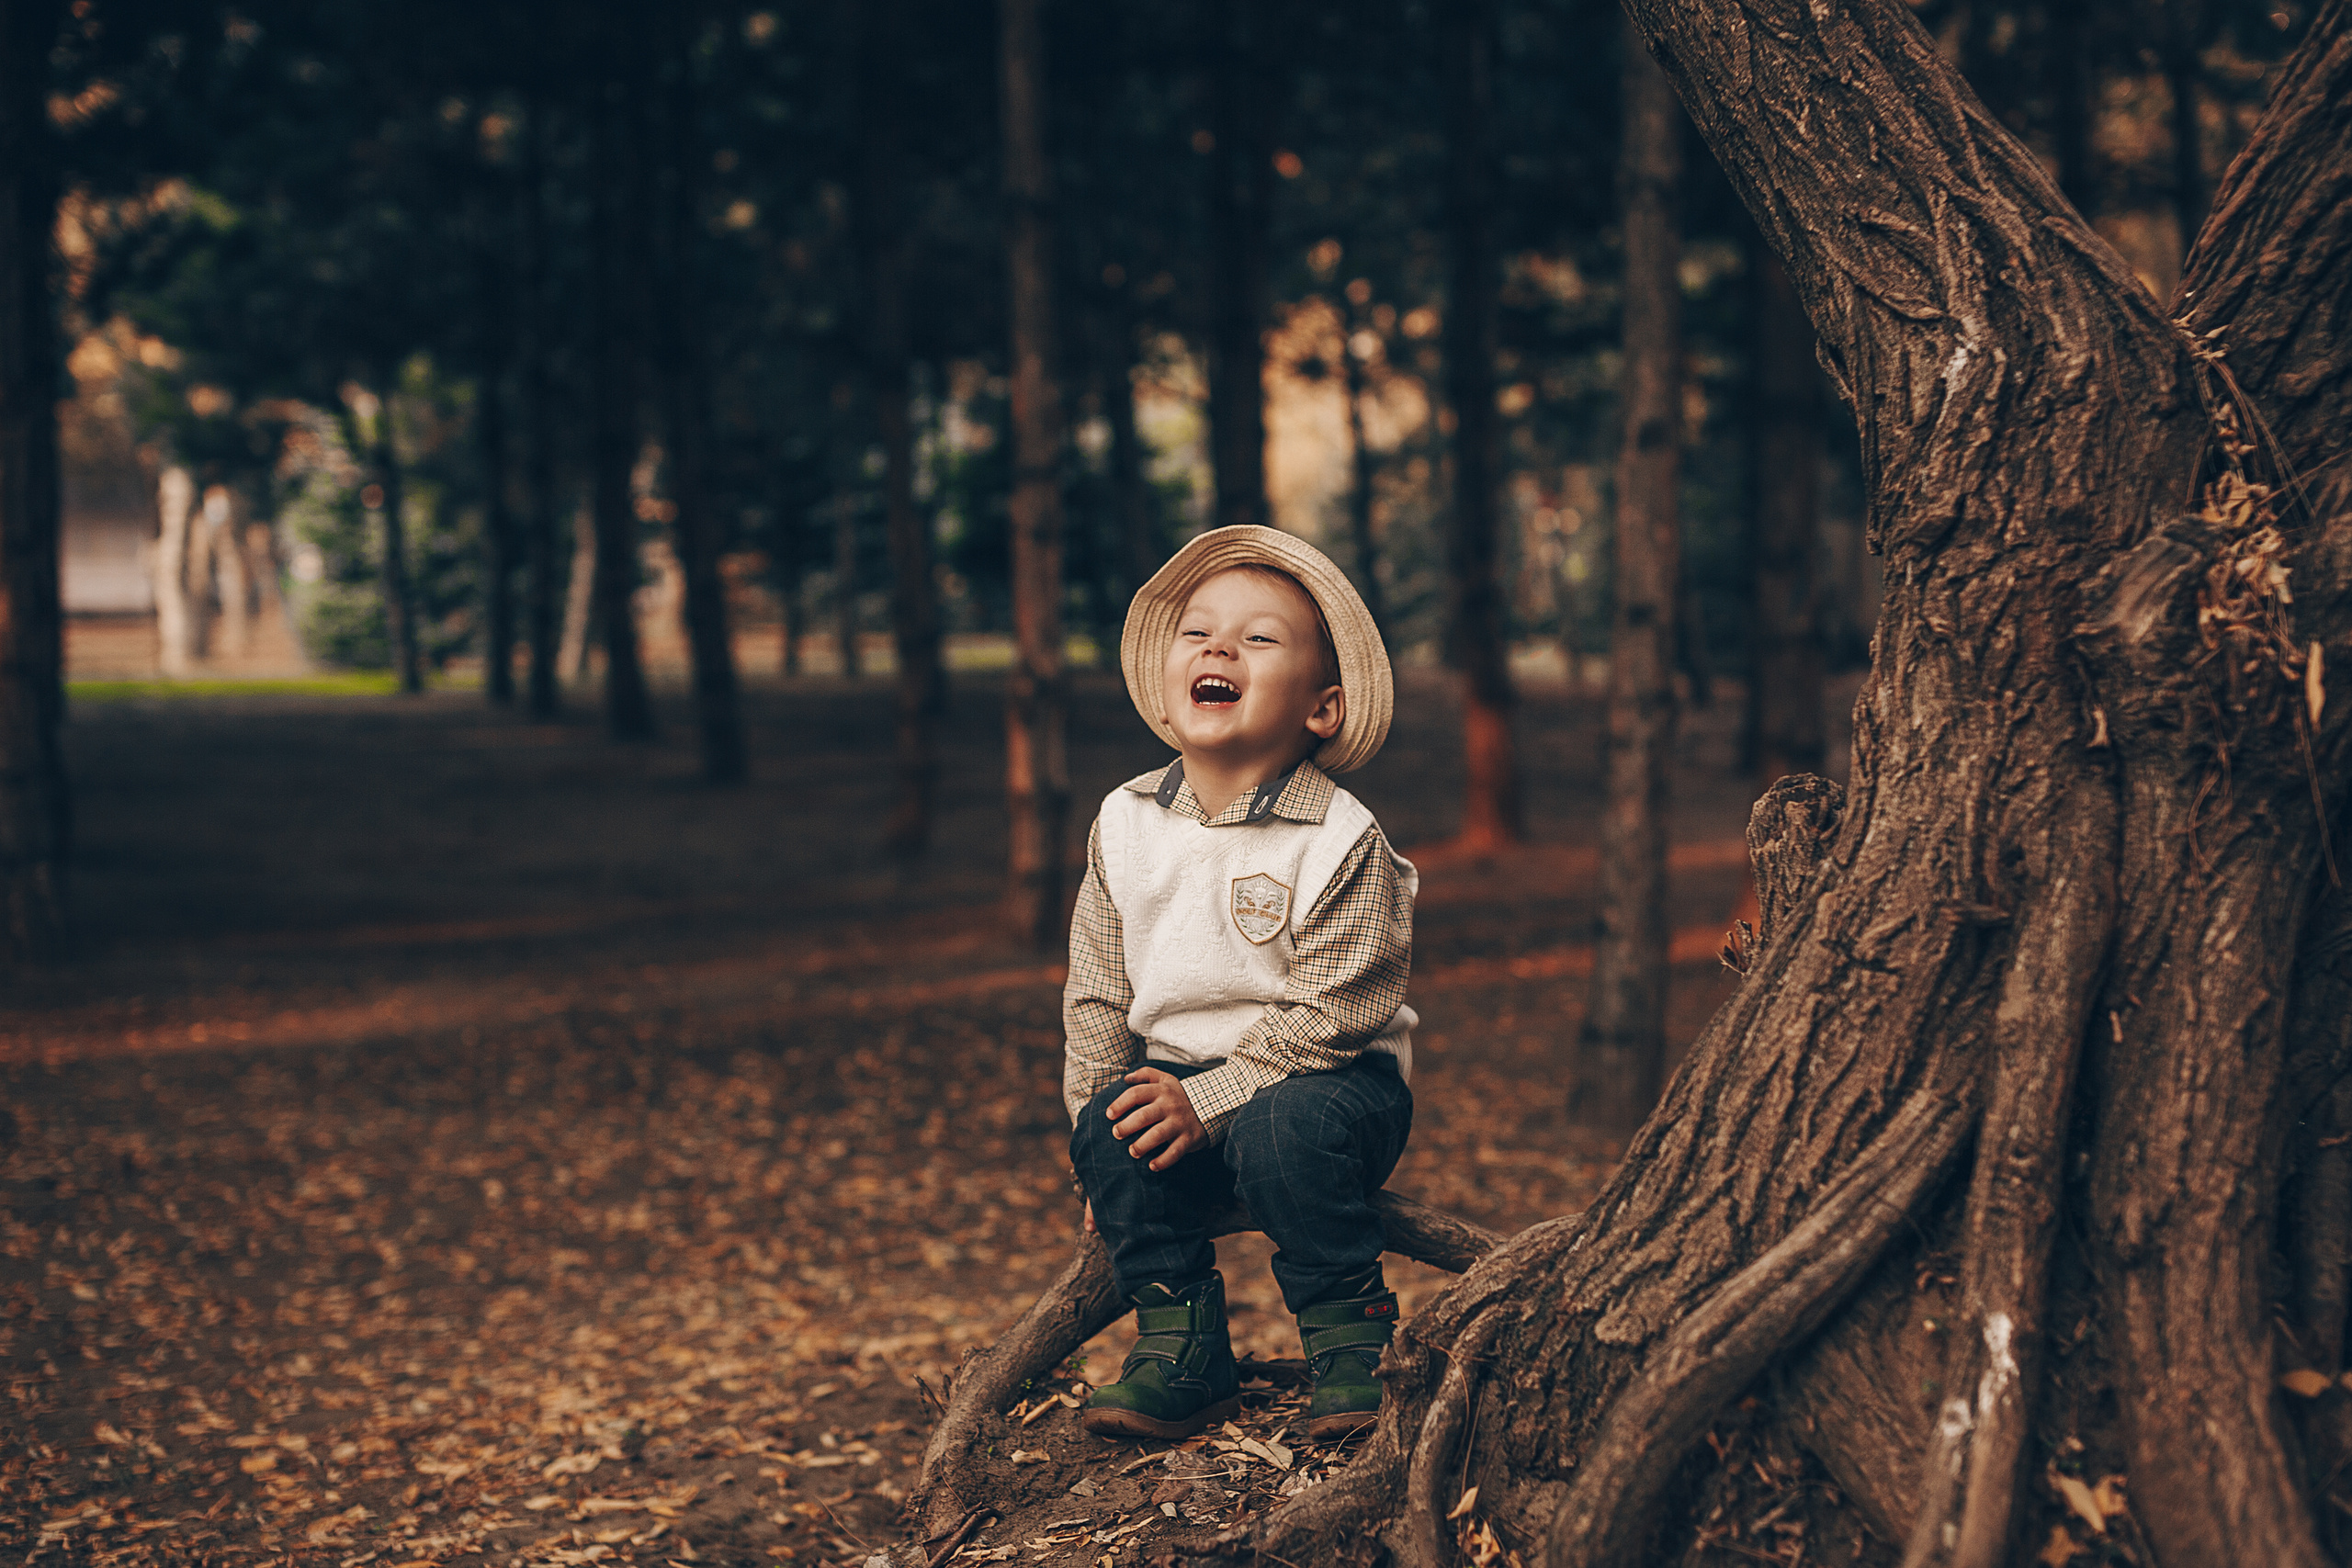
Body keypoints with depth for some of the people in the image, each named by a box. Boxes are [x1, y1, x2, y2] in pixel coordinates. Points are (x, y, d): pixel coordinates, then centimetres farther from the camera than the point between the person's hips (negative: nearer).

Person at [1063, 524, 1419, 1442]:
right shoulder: (1125, 828, 0)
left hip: (1327, 1078, -5)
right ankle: (1183, 1353, -8)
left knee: (1283, 1129, -35)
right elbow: (1097, 997, 7)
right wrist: (1103, 1117, -2)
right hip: (1178, 1070, 5)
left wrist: (1208, 1101, -24)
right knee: (1107, 1130, -23)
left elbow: (1330, 1014, -19)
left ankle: (1349, 1338, -13)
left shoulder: (1339, 842, -16)